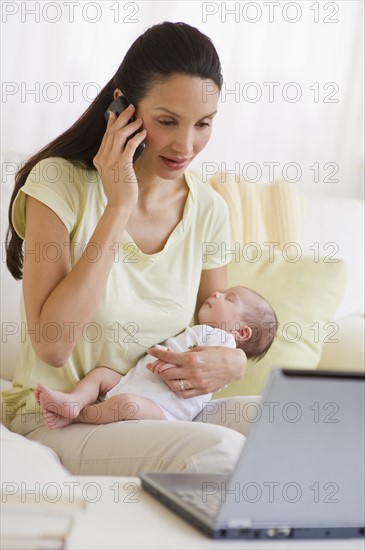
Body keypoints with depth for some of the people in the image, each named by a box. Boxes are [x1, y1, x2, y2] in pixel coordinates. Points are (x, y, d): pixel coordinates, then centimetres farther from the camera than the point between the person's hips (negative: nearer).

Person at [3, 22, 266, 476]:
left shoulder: (207, 210, 3)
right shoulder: (61, 183, -11)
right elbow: (52, 345, -21)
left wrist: (231, 362, -11)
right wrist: (119, 207, -21)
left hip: (157, 414, 5)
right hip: (58, 421, -5)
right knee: (218, 452, -31)